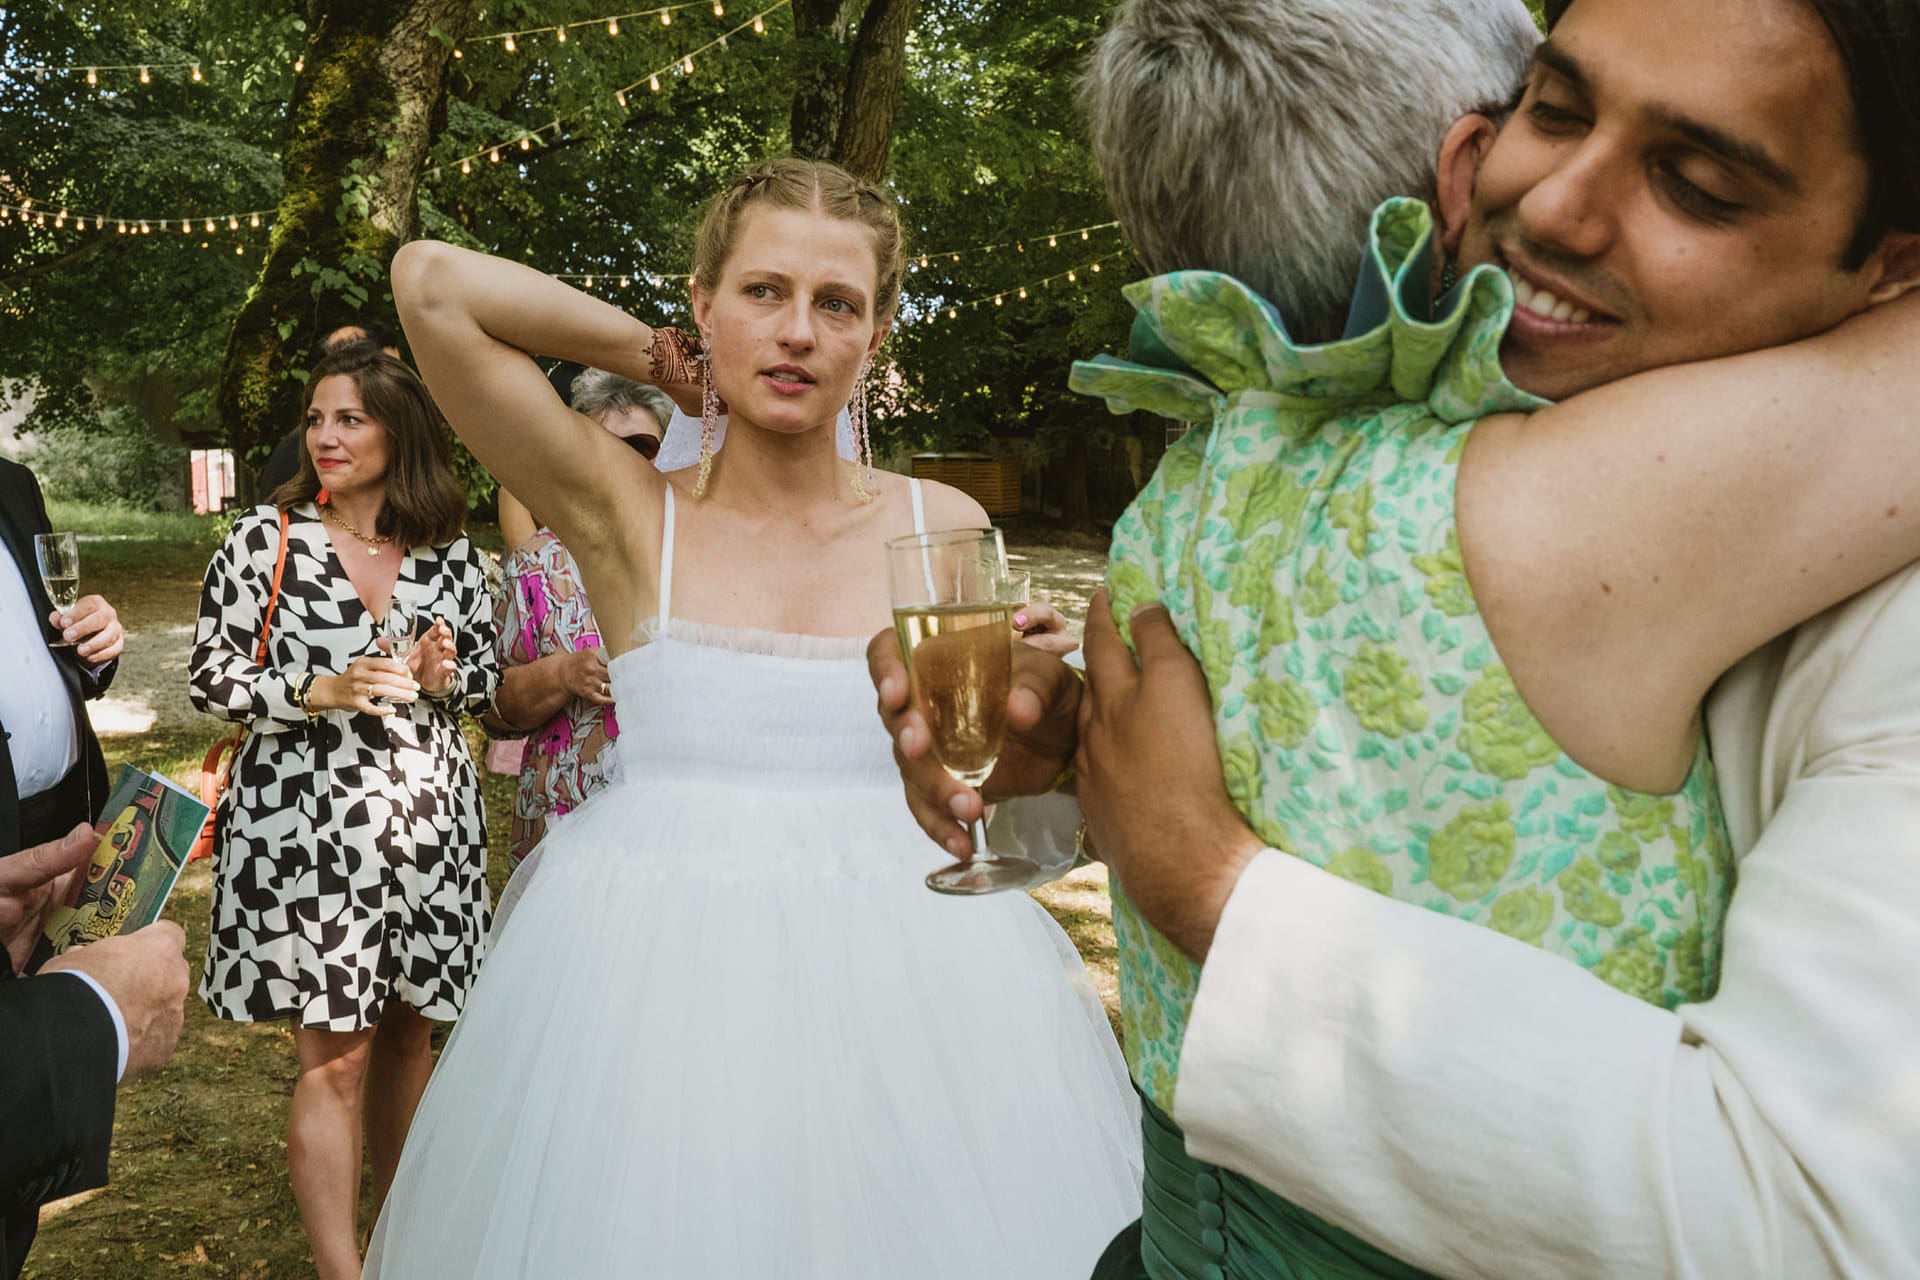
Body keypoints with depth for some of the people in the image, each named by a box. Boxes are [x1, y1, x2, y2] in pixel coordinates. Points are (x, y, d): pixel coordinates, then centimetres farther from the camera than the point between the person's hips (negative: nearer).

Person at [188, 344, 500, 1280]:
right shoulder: (263, 539, -2)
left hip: (427, 815, 3)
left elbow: (486, 678, 12)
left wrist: (444, 678, -9)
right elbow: (211, 677, -3)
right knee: (335, 1051, 0)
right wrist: (320, 691, -17)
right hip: (305, 820, -3)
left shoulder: (450, 553, 4)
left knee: (406, 1028, 14)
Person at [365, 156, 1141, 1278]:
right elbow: (432, 283, -11)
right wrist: (650, 355, 0)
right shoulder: (631, 517, -3)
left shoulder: (945, 528, 3)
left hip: (905, 972, 2)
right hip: (654, 980, -1)